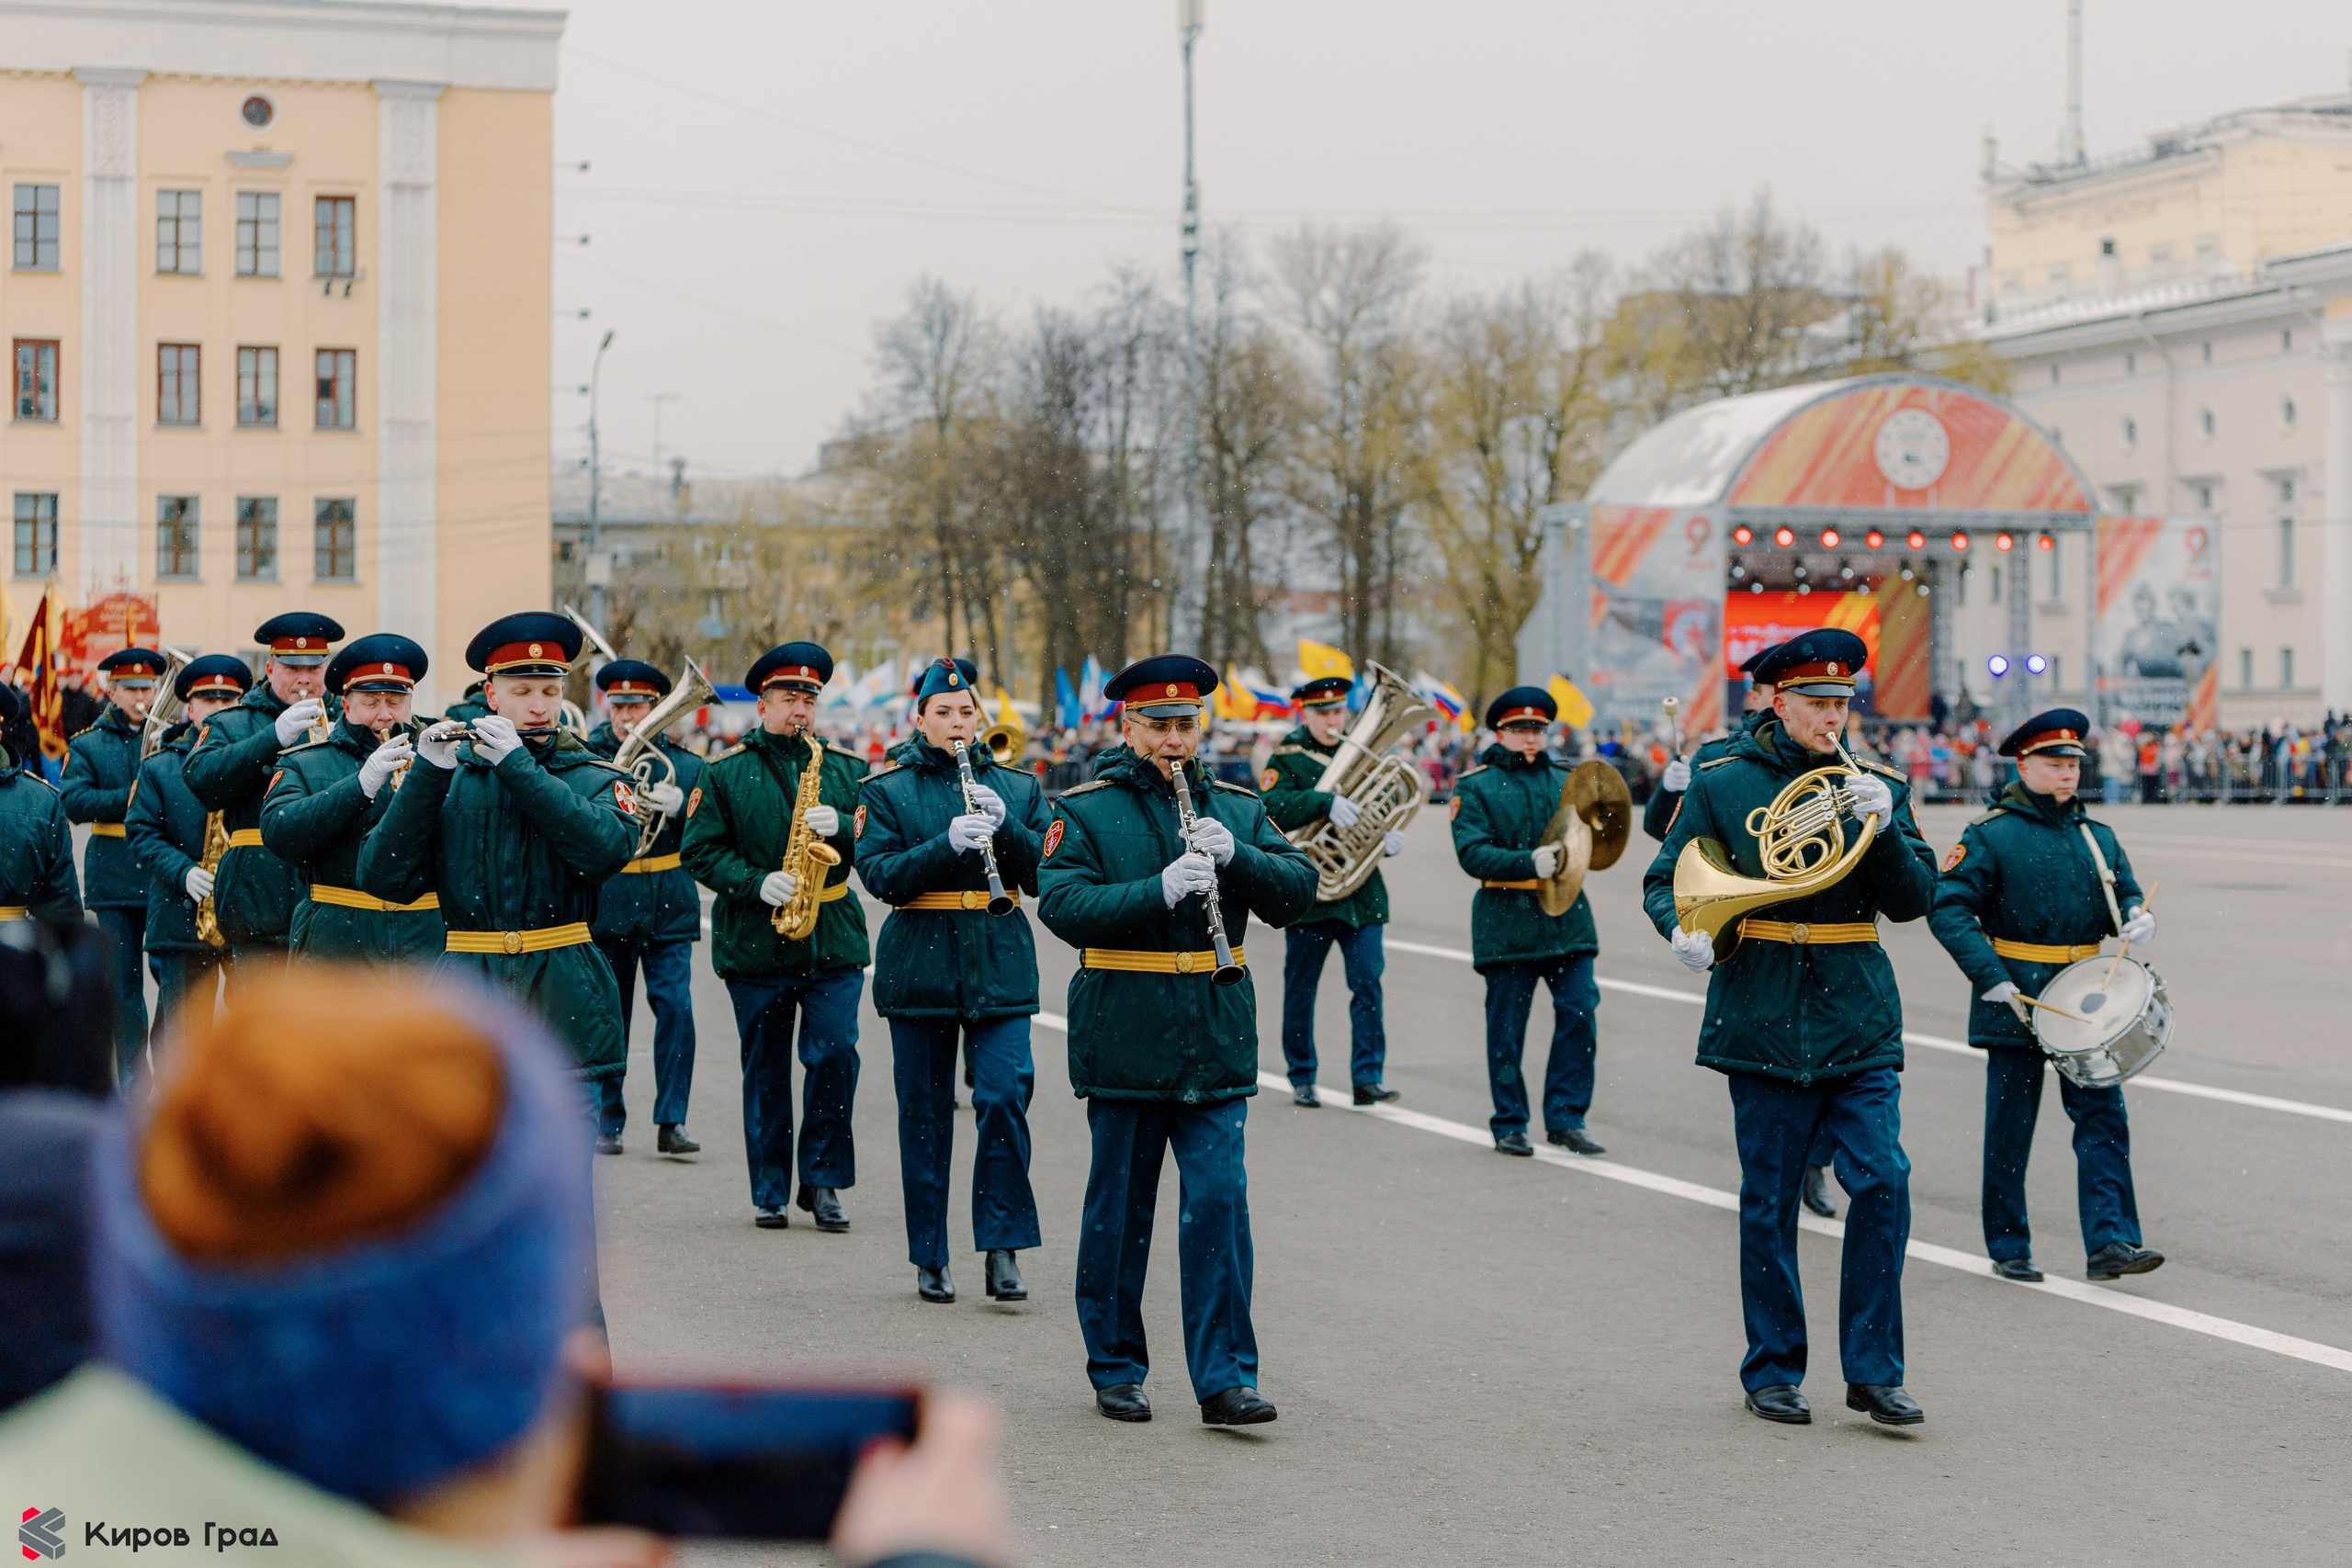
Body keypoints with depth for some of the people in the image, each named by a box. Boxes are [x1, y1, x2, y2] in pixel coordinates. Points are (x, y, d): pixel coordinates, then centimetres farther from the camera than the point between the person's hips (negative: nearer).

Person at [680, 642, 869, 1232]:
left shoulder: (846, 768, 10)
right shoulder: (726, 773, 3)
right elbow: (701, 851, -1)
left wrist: (841, 827, -14)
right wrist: (757, 884, -15)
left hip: (833, 940, 1)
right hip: (755, 942, -1)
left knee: (835, 1055, -9)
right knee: (765, 1069, 6)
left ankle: (823, 1183, 5)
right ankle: (769, 1192, 15)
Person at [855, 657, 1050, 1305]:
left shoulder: (1018, 787, 9)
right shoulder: (887, 790, 3)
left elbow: (1042, 874, 3)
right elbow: (881, 874, -8)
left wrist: (1004, 827, -14)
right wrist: (949, 843, -21)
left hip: (1000, 963, 1)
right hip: (920, 967, -1)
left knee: (1005, 1095, -12)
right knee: (925, 1111, 4)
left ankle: (1003, 1247, -2)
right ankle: (929, 1258, 14)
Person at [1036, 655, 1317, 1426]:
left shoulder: (1237, 809, 10)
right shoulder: (1085, 811, -1)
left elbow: (1298, 888, 1)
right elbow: (1062, 904, -13)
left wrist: (1234, 855, -17)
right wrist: (1159, 890, -25)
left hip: (1216, 1043, 2)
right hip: (1123, 1039, -2)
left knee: (1219, 1199, -4)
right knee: (1119, 1208, 8)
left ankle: (1225, 1378, -1)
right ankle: (1115, 1370, 20)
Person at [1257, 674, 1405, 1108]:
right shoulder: (1286, 760, -1)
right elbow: (1273, 809, -18)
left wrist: (1391, 839, -5)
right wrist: (1325, 802, -32)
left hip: (1362, 891, 3)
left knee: (1367, 984, -5)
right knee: (1300, 991, 5)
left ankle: (1368, 1078, -3)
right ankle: (1301, 1079, 16)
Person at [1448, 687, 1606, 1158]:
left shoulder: (1565, 780, 15)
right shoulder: (1476, 787, 2)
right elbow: (1471, 853, -9)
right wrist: (1529, 862, -22)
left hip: (1567, 919, 3)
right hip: (1507, 923, -3)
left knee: (1579, 1014, -4)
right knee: (1506, 1029, 2)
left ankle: (1565, 1119, 4)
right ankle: (1509, 1125, 13)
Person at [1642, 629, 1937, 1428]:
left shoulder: (1877, 786, 8)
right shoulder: (1722, 783, 2)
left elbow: (1913, 899, 1)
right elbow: (1665, 880, 6)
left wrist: (1882, 825, -15)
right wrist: (1681, 929, -15)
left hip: (1860, 1020, 2)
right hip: (1764, 1021, -2)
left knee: (1882, 1181, -8)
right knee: (1769, 1202, 4)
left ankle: (1874, 1372, 2)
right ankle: (1772, 1373, 16)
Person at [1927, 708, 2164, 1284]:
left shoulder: (2096, 837, 12)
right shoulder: (1989, 836, -6)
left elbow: (2125, 891, 18)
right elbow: (1947, 908, -11)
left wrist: (2137, 917, -7)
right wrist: (1990, 977, -20)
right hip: (2014, 1000, -4)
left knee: (2103, 1116, -4)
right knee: (2010, 1128, 3)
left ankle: (2110, 1242, -6)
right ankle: (2008, 1248, 14)